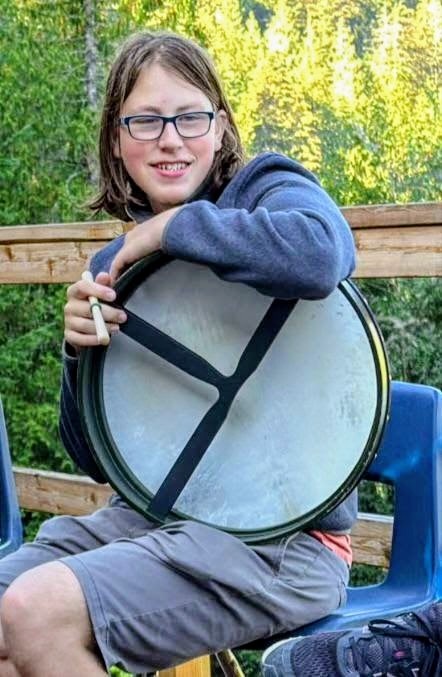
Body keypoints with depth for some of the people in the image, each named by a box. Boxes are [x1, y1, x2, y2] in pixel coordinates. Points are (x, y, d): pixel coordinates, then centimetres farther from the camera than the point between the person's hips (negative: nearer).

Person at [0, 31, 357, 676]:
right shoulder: (117, 265, 11)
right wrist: (81, 351, -7)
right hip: (151, 513, 6)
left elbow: (321, 253, -33)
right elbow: (98, 460, 12)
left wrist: (173, 224, -19)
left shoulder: (267, 189, -4)